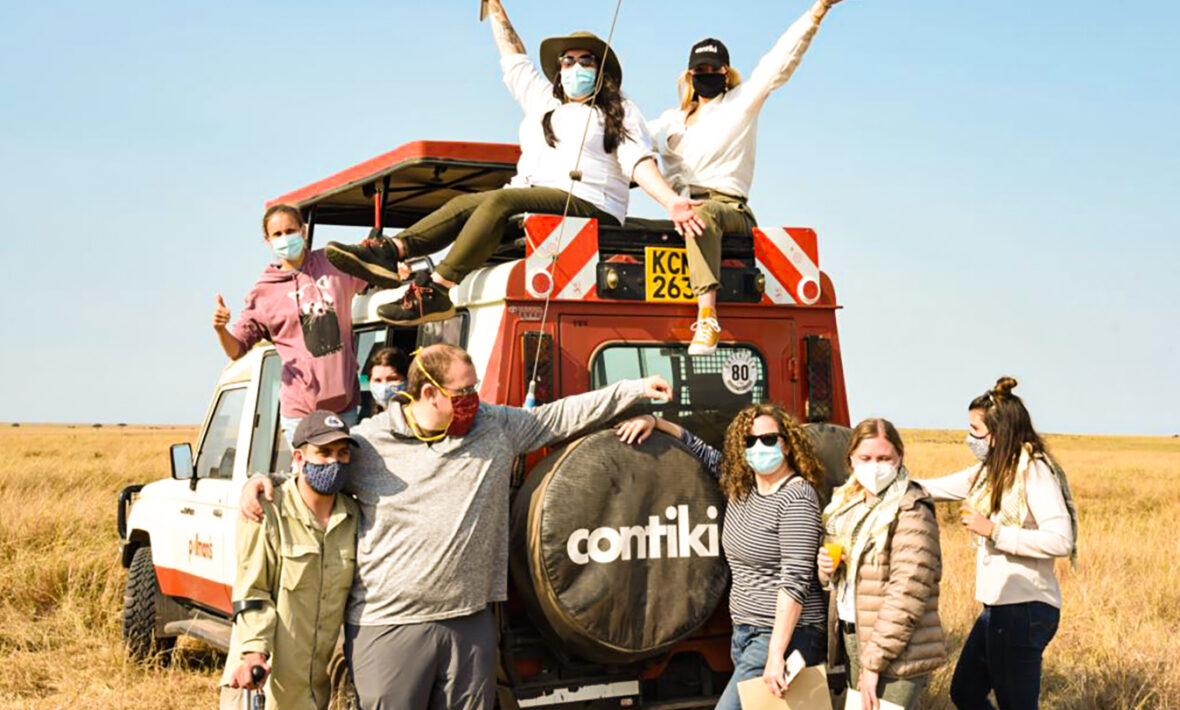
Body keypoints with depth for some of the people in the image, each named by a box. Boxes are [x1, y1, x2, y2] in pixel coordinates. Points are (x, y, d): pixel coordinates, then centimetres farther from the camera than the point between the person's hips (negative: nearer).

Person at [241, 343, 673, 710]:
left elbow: (562, 416, 13)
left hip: (470, 622, 4)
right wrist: (262, 481, -9)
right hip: (389, 626, -3)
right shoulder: (366, 442, -3)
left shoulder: (498, 427, 7)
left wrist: (634, 391, 13)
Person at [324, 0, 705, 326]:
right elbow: (513, 57, 38)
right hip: (531, 199, 7)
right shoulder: (541, 100, 29)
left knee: (500, 200, -30)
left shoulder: (620, 112, 12)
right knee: (465, 202, -17)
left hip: (586, 205, -7)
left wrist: (670, 201, -20)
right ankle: (391, 251, -34)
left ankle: (437, 290, -44)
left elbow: (640, 163, -3)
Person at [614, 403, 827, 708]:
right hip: (745, 634, 8)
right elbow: (700, 450, 30)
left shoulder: (796, 497, -13)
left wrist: (776, 654, -25)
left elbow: (795, 580, -20)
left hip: (784, 635, -8)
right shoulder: (740, 485, 11)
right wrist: (654, 421, 18)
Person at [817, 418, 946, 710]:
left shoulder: (910, 510, -13)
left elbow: (907, 595, -18)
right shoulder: (846, 503, 12)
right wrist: (827, 567, 0)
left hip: (897, 653, -8)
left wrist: (874, 662, -18)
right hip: (852, 637, 8)